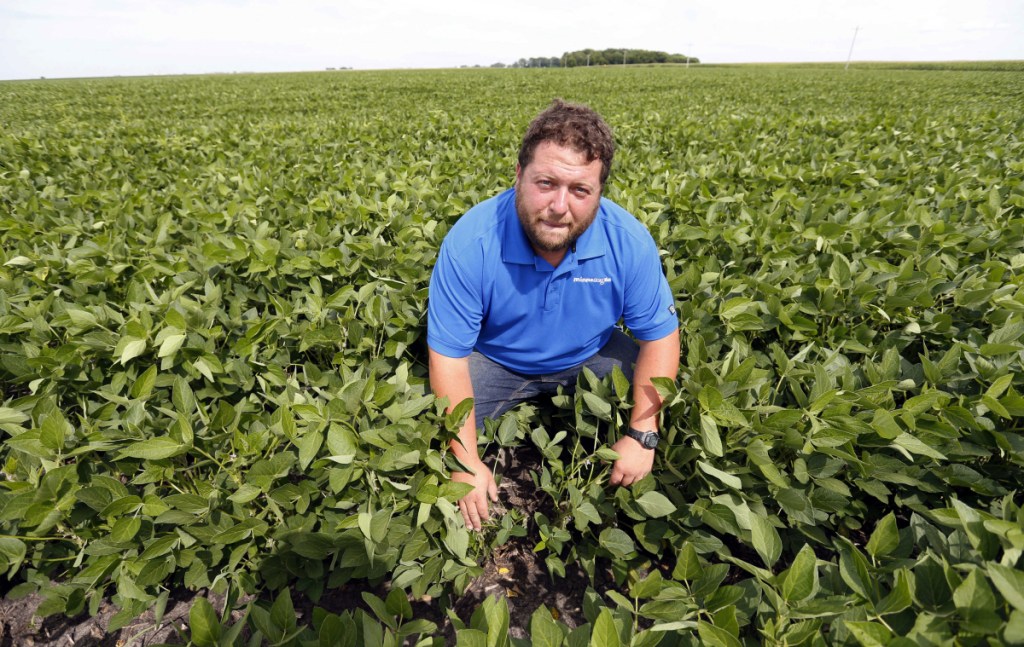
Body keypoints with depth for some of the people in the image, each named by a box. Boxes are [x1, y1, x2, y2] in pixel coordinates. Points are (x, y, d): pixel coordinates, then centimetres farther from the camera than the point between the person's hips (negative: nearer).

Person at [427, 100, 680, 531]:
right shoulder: (470, 243, -30)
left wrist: (642, 435, -19)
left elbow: (659, 336, -13)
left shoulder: (629, 241, -25)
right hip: (495, 358, -1)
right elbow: (448, 354, -23)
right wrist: (467, 463, -24)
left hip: (591, 356, 2)